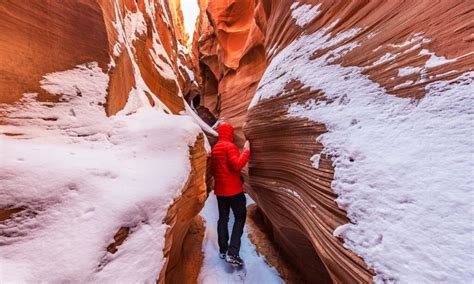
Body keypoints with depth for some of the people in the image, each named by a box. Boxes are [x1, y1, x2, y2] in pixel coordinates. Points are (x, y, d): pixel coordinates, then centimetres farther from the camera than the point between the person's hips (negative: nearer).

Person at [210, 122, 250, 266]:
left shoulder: (214, 148, 13)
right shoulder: (230, 146, -13)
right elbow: (237, 164, -24)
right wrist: (246, 150, -15)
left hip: (219, 189, 8)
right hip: (233, 189, -8)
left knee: (223, 218, 15)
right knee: (240, 217, 2)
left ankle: (223, 250, 24)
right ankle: (232, 253, -3)